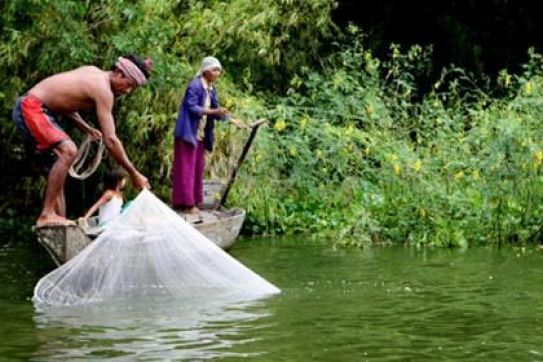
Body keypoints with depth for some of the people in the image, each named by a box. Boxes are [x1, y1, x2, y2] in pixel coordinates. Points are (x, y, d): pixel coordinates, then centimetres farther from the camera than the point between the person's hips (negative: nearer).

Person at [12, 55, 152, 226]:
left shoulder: (94, 72, 12)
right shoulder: (103, 90, -17)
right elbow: (110, 140, -21)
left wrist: (86, 129, 13)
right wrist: (134, 174, -16)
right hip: (31, 108, -11)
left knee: (58, 166, 12)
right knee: (68, 151, -25)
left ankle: (59, 220, 11)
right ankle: (46, 215, -24)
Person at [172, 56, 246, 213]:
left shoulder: (211, 89, 11)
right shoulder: (195, 86, -14)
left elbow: (216, 110, 14)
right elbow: (192, 108, -22)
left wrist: (232, 120, 3)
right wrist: (214, 111, -30)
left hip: (201, 135, 9)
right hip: (188, 133, -9)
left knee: (198, 167, 10)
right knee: (186, 168, -6)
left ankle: (193, 201, 17)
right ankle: (185, 203, -4)